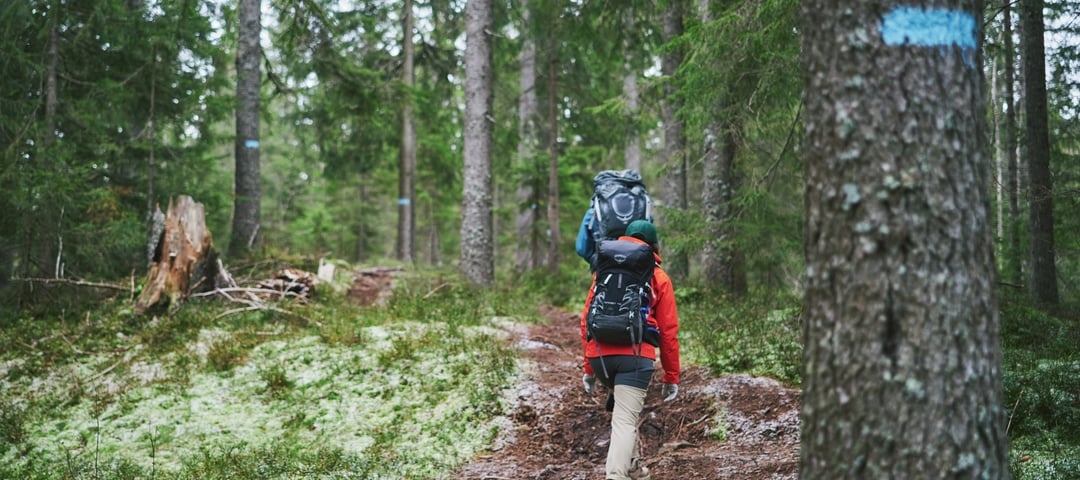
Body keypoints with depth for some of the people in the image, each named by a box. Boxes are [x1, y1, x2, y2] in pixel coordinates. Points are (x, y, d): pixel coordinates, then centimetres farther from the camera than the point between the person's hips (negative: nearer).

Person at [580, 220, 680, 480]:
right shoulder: (658, 278, 8)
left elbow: (586, 320, 15)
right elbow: (668, 332, 5)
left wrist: (588, 367, 21)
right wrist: (671, 377, 11)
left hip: (599, 355, 4)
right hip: (635, 355, -4)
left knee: (621, 404, 29)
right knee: (625, 421, -8)